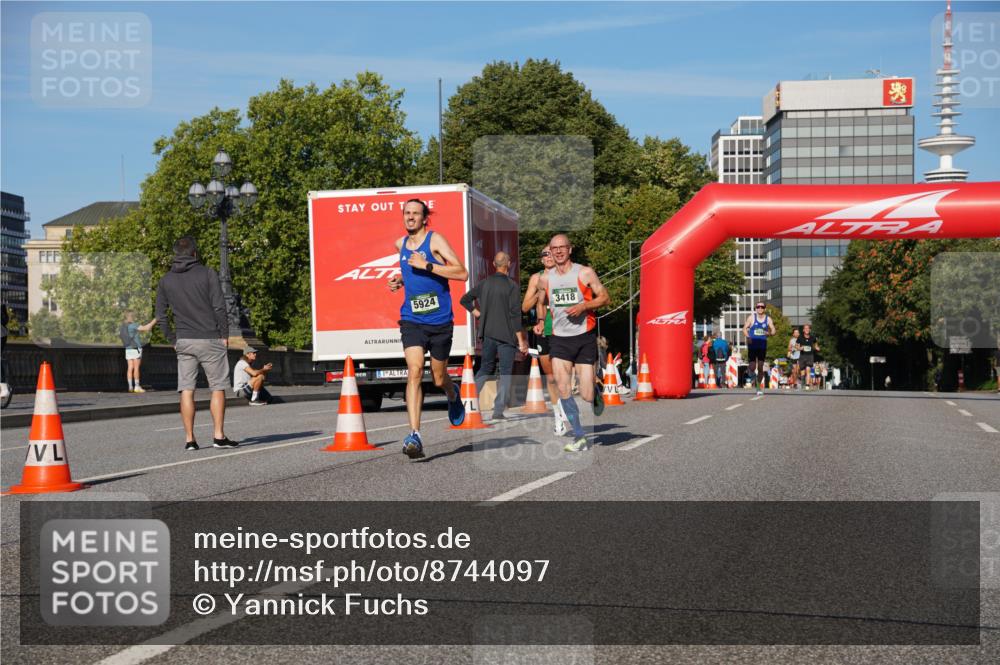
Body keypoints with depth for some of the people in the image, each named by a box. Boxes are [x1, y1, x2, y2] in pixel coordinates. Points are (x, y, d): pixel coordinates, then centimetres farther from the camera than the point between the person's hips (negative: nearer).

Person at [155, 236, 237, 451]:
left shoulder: (166, 281, 8)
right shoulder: (207, 274, -4)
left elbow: (161, 316, 8)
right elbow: (219, 307, -8)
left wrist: (173, 339, 14)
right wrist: (225, 334, 0)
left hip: (183, 342, 3)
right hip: (210, 339, -3)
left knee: (186, 390, 4)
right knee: (218, 388, 3)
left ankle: (190, 439, 2)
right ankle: (219, 435, -1)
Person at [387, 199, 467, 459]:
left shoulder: (435, 240, -7)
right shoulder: (400, 244, 9)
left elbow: (462, 273, -16)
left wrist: (427, 266, -21)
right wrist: (400, 281, 9)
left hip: (440, 320, -2)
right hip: (411, 319, 3)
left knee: (438, 378, 11)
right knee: (414, 371, -17)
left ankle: (453, 396, 49)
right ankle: (414, 435, -23)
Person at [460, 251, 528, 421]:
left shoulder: (485, 283, 5)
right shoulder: (512, 286, -10)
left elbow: (465, 300, 12)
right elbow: (515, 314, -14)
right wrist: (521, 340, -12)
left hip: (487, 333, 5)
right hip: (506, 335, -5)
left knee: (485, 368, 20)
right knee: (505, 373, 2)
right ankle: (498, 411, -3)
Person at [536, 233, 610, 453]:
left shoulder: (585, 273, -4)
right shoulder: (545, 278, 7)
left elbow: (604, 298, -2)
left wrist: (583, 306, -17)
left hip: (584, 337, -3)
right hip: (559, 338, 3)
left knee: (586, 396, -6)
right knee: (563, 388, -13)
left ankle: (596, 394, 33)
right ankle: (579, 437, -3)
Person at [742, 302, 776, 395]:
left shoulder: (768, 319, 6)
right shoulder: (751, 317, 2)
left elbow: (773, 330, 5)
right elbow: (744, 328, 3)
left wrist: (769, 333, -18)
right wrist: (748, 337, -16)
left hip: (762, 345, 1)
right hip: (752, 344, -1)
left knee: (760, 367, -1)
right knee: (752, 367, -7)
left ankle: (759, 387, 11)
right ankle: (751, 373, 30)